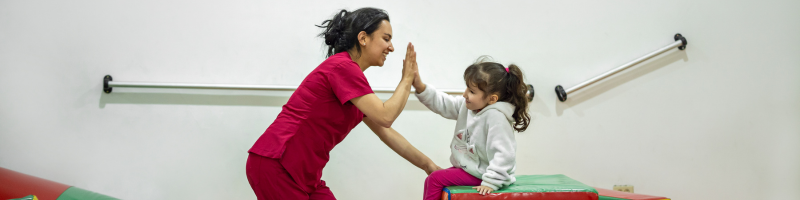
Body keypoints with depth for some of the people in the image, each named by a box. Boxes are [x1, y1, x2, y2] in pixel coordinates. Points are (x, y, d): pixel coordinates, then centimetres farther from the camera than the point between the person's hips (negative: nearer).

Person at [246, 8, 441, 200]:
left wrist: (428, 165, 20)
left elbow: (385, 132, 19)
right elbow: (385, 117, -18)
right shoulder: (342, 67, -14)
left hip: (302, 172, 10)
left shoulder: (350, 71, 15)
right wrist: (407, 79, -3)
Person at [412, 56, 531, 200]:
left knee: (436, 179, -13)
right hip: (467, 166, 9)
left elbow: (504, 155, -32)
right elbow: (442, 104, 5)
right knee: (431, 181, 13)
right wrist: (420, 86, -8)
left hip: (480, 173, -9)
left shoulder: (496, 117, -28)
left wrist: (490, 182, -34)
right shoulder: (467, 105, -1)